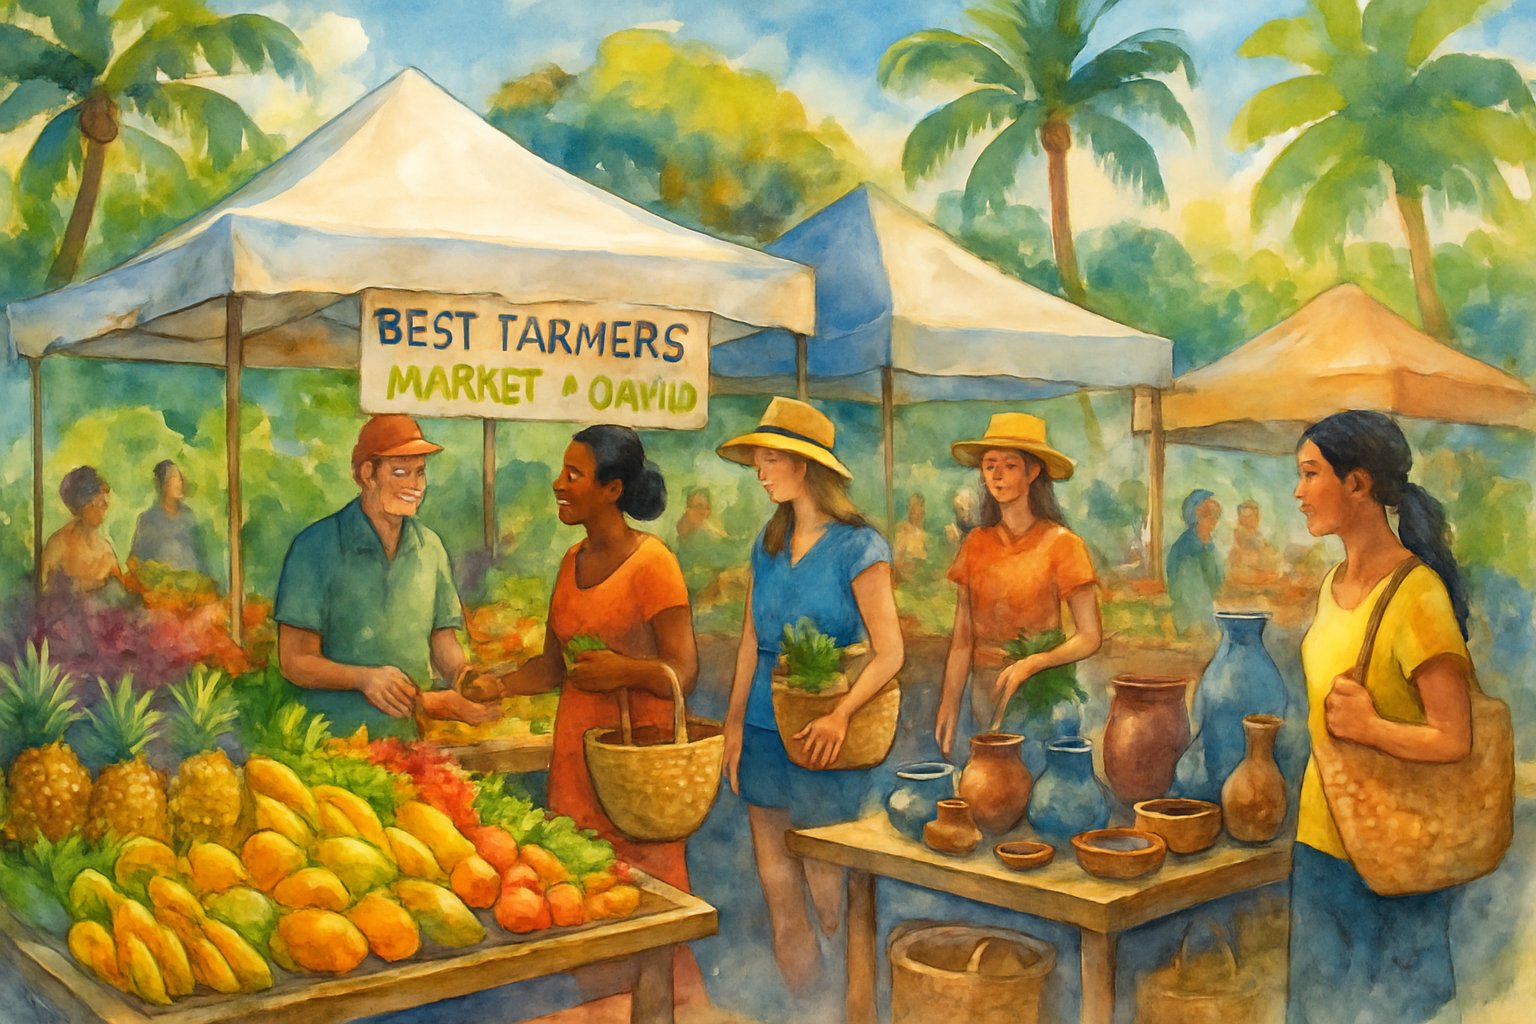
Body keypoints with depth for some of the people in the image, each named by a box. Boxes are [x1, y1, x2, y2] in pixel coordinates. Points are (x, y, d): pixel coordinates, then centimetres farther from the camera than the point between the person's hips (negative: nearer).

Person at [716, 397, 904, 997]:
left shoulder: (858, 547, -8)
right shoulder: (767, 546, 10)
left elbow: (889, 653, -11)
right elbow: (750, 644, 13)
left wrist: (840, 716, -23)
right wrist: (734, 726, 7)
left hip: (824, 740, -5)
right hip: (763, 734, 6)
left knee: (826, 888, 2)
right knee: (778, 895, 9)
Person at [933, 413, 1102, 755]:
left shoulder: (1061, 544, -6)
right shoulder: (977, 543, 6)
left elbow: (1090, 637, -8)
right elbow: (962, 636, 6)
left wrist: (1031, 664, -22)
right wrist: (949, 705, -2)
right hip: (984, 694, 4)